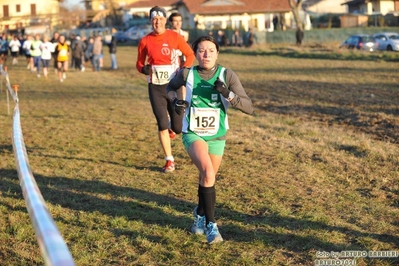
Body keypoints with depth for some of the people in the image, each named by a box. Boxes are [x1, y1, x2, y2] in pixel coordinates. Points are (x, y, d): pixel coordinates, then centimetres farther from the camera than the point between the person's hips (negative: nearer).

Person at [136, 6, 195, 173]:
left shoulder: (175, 37, -5)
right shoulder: (145, 41, -2)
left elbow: (190, 55, 5)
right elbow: (139, 63, 7)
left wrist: (184, 69, -11)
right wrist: (144, 69, -15)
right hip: (155, 88, 0)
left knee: (178, 128, 2)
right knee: (162, 125, -2)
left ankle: (173, 126, 41)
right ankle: (169, 161, 11)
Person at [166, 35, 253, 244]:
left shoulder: (227, 76, -12)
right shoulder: (186, 74, -10)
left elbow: (249, 108, -15)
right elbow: (170, 87, 14)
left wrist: (228, 94, -31)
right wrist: (176, 101, -7)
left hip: (217, 137, 2)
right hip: (193, 134, -2)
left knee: (207, 178, 18)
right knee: (208, 173, -27)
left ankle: (200, 213, 49)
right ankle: (210, 224, -18)